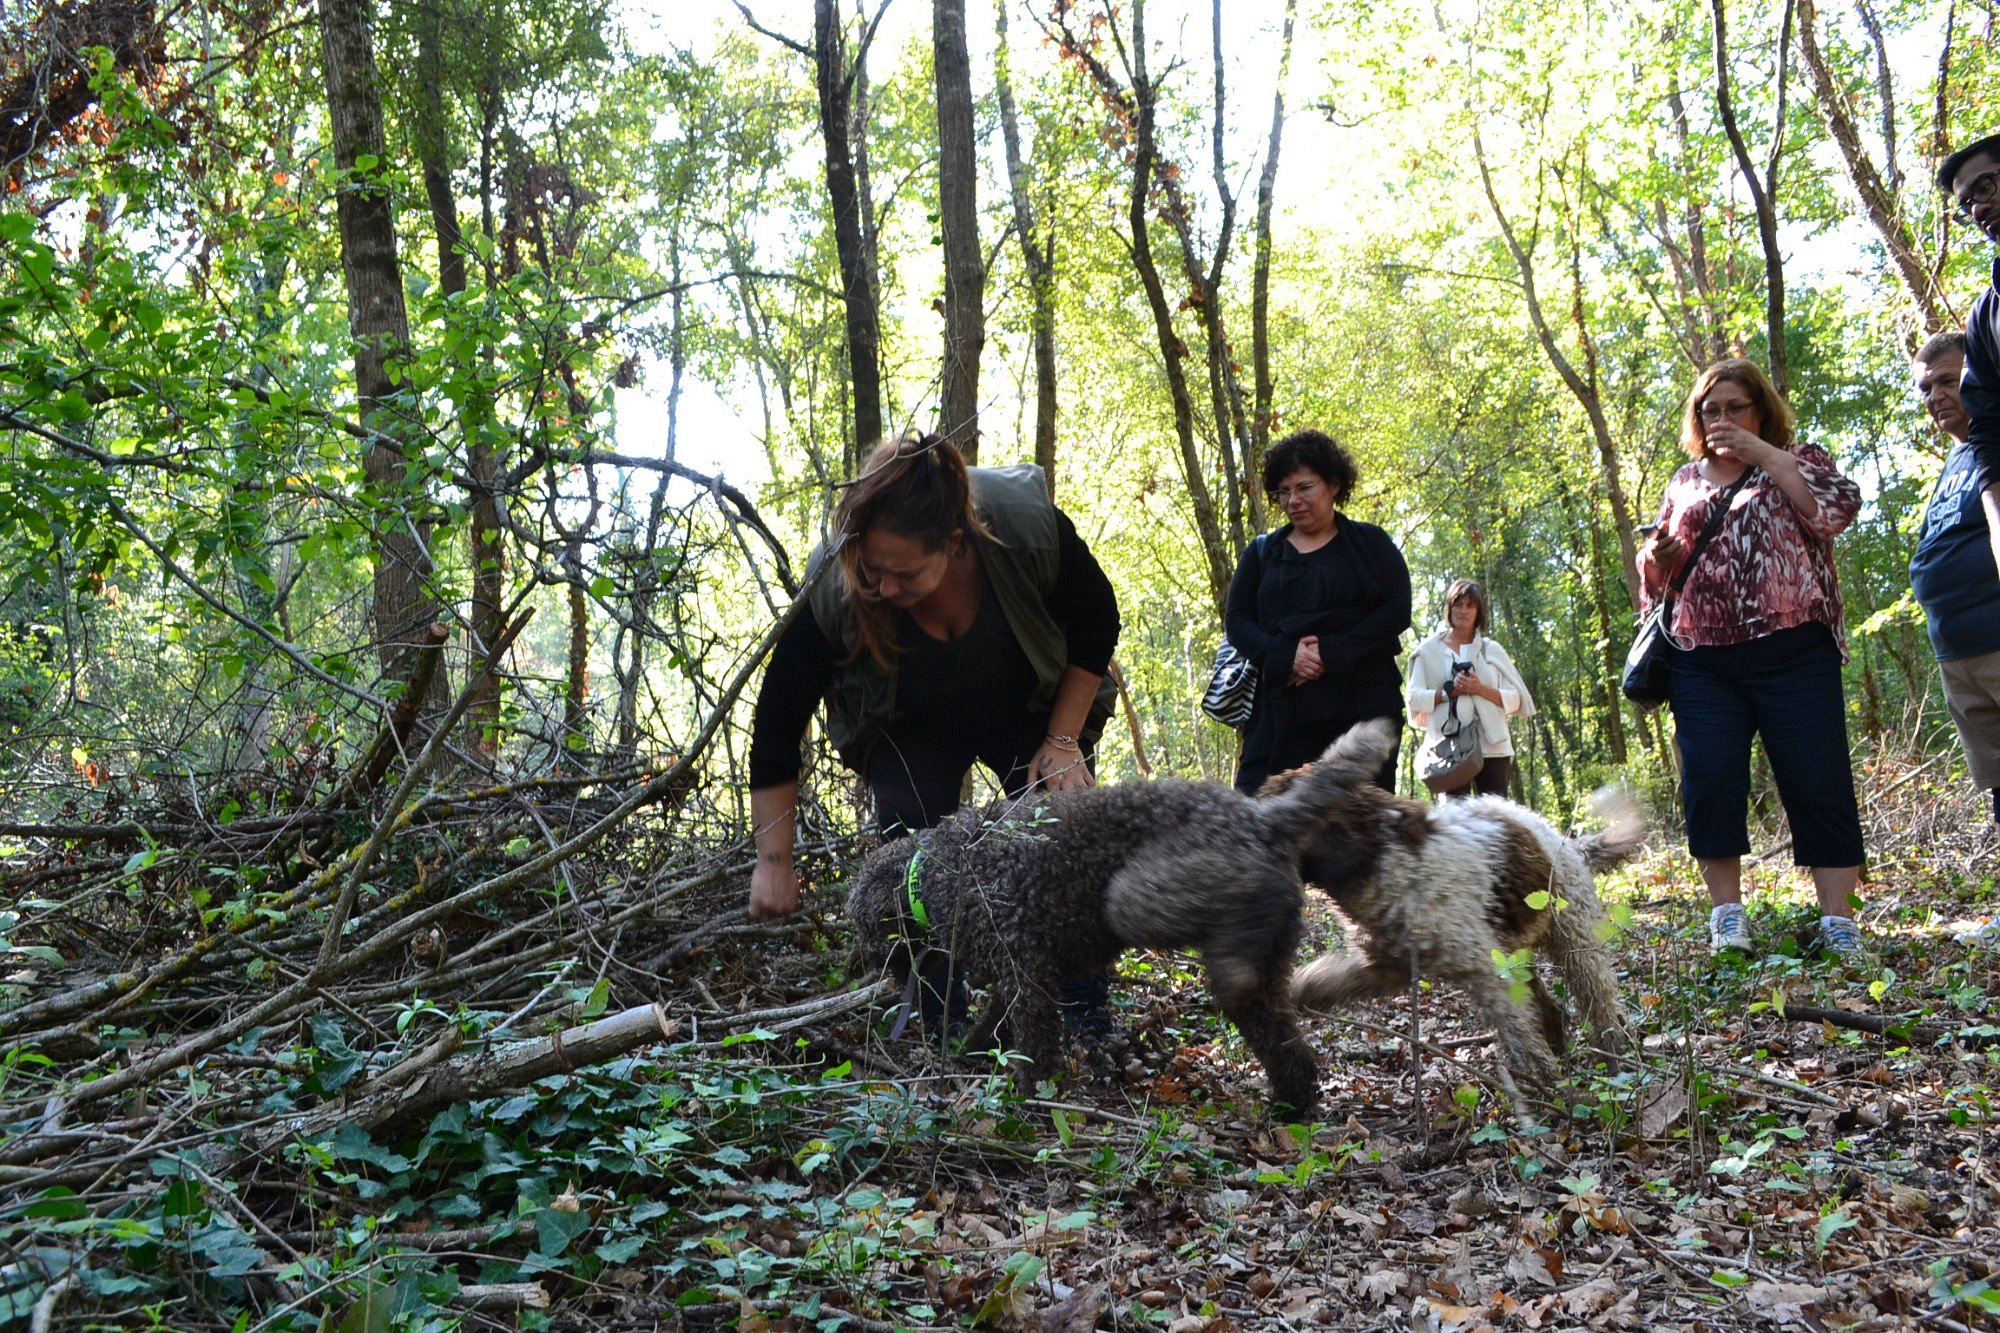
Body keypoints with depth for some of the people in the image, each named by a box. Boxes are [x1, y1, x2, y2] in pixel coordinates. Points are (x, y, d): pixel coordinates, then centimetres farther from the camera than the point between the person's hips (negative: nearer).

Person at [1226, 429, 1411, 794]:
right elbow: (1237, 620, 9)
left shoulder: (1370, 543, 12)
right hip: (1281, 707, 1)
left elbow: (1396, 612, 1)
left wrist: (1331, 654, -12)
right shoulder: (1261, 553, 18)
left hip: (1361, 704, -1)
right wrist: (1285, 654, -12)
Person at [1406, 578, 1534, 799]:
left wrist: (1481, 689, -7)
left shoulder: (1492, 650, 15)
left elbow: (1515, 699, 8)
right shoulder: (1429, 650, 11)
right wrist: (1449, 691, -11)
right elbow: (1415, 698, 2)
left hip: (1492, 747, 2)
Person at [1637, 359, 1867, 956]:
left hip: (1793, 654, -3)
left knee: (1819, 784, -5)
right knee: (1709, 787, -3)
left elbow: (1837, 508, -11)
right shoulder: (1684, 481, 20)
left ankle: (1838, 921, -1)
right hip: (1704, 663, 3)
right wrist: (1659, 555, 0)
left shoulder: (1797, 459, 10)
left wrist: (1761, 453, -11)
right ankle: (1727, 915, 6)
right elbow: (1654, 571, 24)